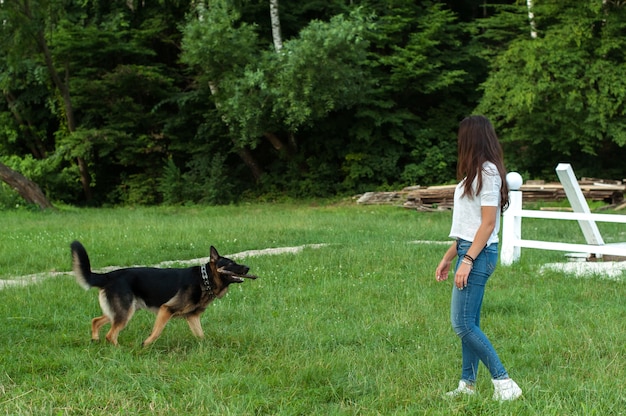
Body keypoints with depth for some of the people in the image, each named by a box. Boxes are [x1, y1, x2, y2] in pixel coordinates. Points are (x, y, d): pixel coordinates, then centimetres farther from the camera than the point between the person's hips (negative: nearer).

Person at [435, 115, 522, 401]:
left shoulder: (487, 172, -13)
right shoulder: (476, 172, 17)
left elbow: (488, 223, -17)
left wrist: (467, 260, -21)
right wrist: (449, 257, 19)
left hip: (479, 253, -10)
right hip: (468, 250, 10)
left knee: (463, 324, -10)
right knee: (469, 324, 11)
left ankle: (504, 383, -8)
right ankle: (467, 385, 16)